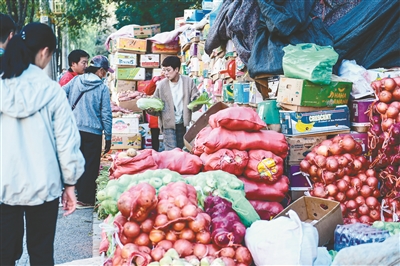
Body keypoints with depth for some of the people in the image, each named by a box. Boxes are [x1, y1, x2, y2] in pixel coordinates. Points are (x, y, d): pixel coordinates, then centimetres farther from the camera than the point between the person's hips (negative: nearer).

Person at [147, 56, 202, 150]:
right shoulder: (161, 85, -7)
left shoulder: (188, 81, -4)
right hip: (168, 123, -2)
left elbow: (196, 98, 1)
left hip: (182, 123, 3)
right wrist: (150, 109, -22)